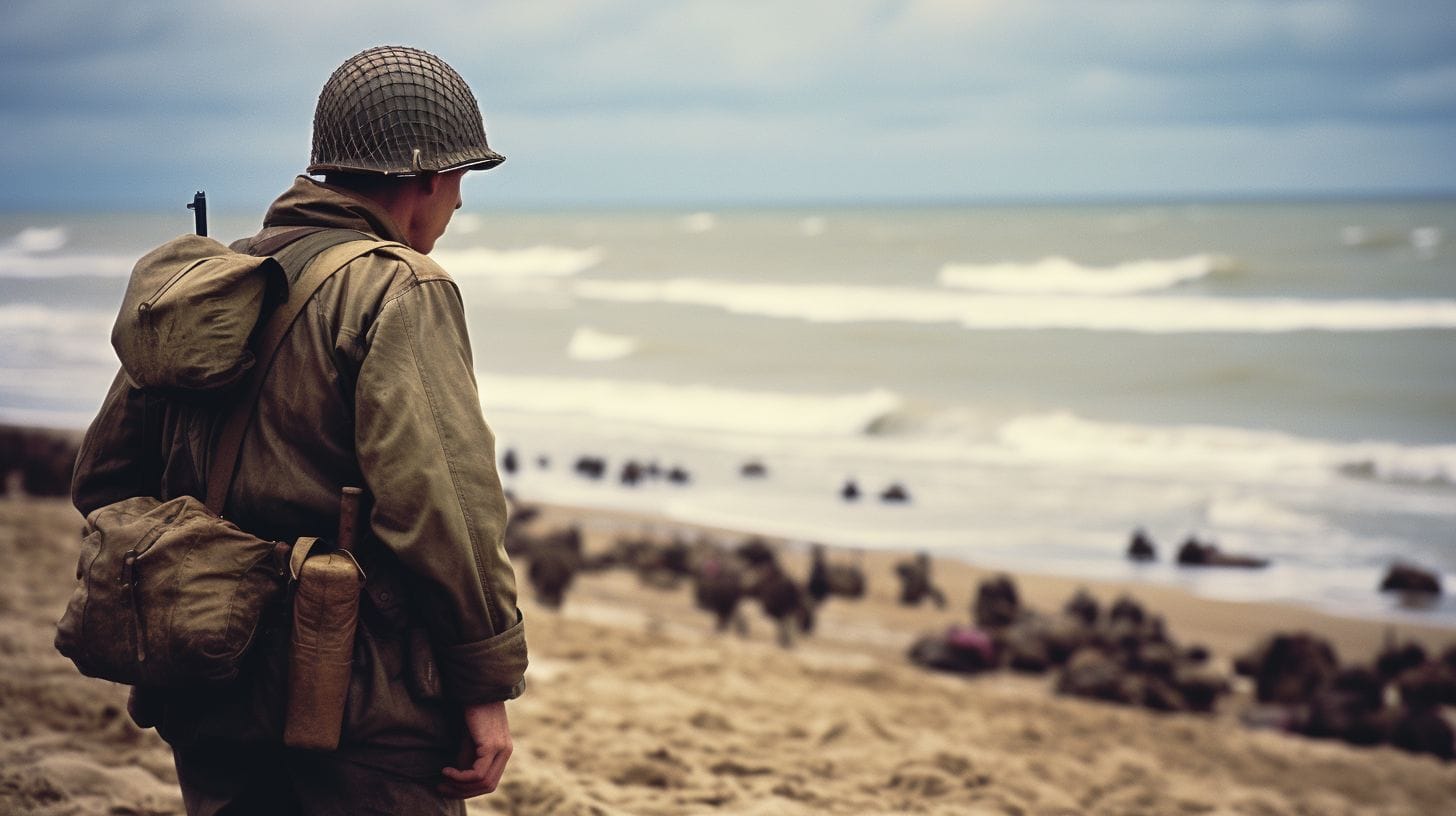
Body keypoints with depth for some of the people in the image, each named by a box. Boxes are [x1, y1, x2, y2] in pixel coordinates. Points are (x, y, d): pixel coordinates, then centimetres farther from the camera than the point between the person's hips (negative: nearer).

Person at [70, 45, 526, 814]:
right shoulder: (398, 291, -12)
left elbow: (102, 478, 15)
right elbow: (439, 501, -22)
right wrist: (487, 684, -14)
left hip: (208, 692, 7)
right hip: (361, 709, -7)